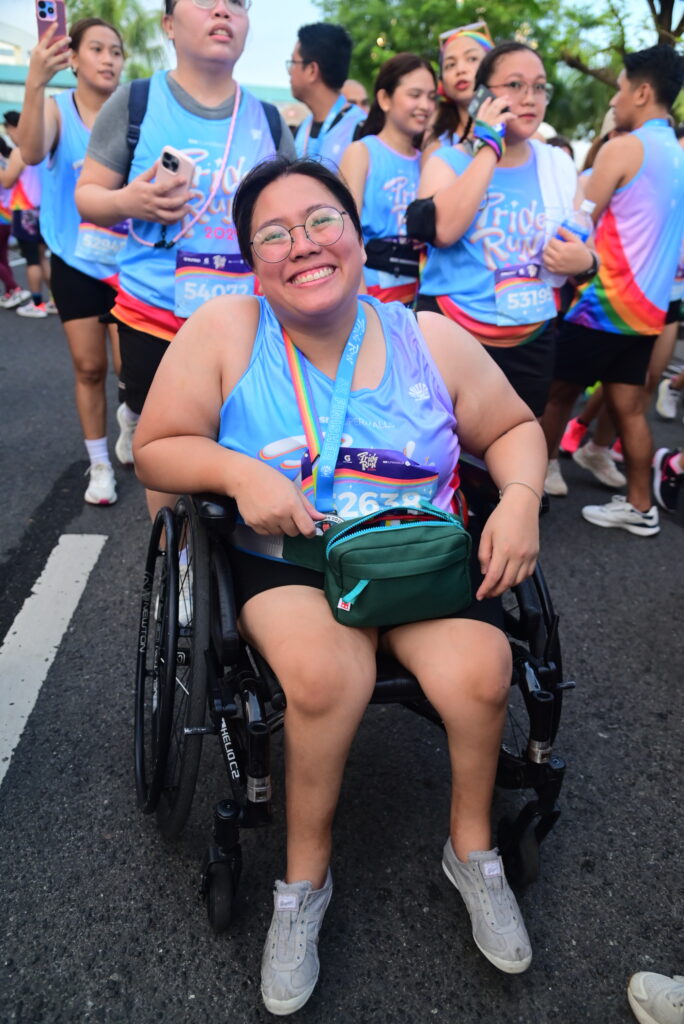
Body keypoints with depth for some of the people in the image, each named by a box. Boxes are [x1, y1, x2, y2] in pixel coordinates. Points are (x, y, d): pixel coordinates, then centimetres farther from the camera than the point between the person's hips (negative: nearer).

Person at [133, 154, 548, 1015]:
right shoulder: (223, 332, -4)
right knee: (326, 673, -32)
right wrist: (238, 471, -21)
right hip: (283, 559, -2)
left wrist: (521, 496, -9)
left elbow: (513, 429, 12)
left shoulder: (431, 341, 2)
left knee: (479, 675, -23)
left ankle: (472, 849, 10)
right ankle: (305, 879, -3)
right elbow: (154, 450, -2)